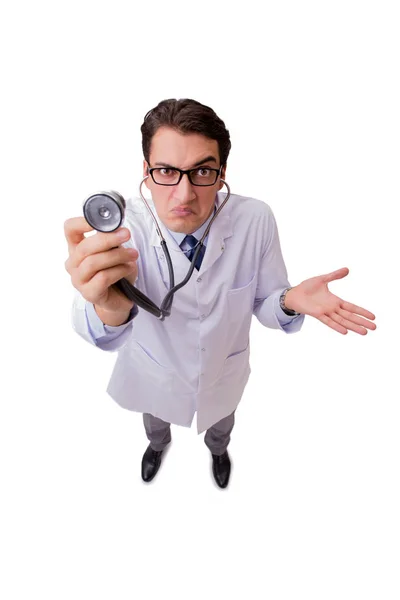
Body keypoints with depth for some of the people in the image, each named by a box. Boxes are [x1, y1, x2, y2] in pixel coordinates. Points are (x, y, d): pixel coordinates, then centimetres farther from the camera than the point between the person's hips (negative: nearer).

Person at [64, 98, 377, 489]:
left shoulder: (256, 220, -28)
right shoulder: (124, 224, -31)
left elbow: (263, 303, -15)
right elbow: (104, 336, -45)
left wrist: (290, 301, -39)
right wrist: (110, 307, -70)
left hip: (224, 371, 1)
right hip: (155, 372, 0)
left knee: (220, 423, 34)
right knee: (154, 419, 34)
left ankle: (218, 450, 73)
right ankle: (158, 444, 73)